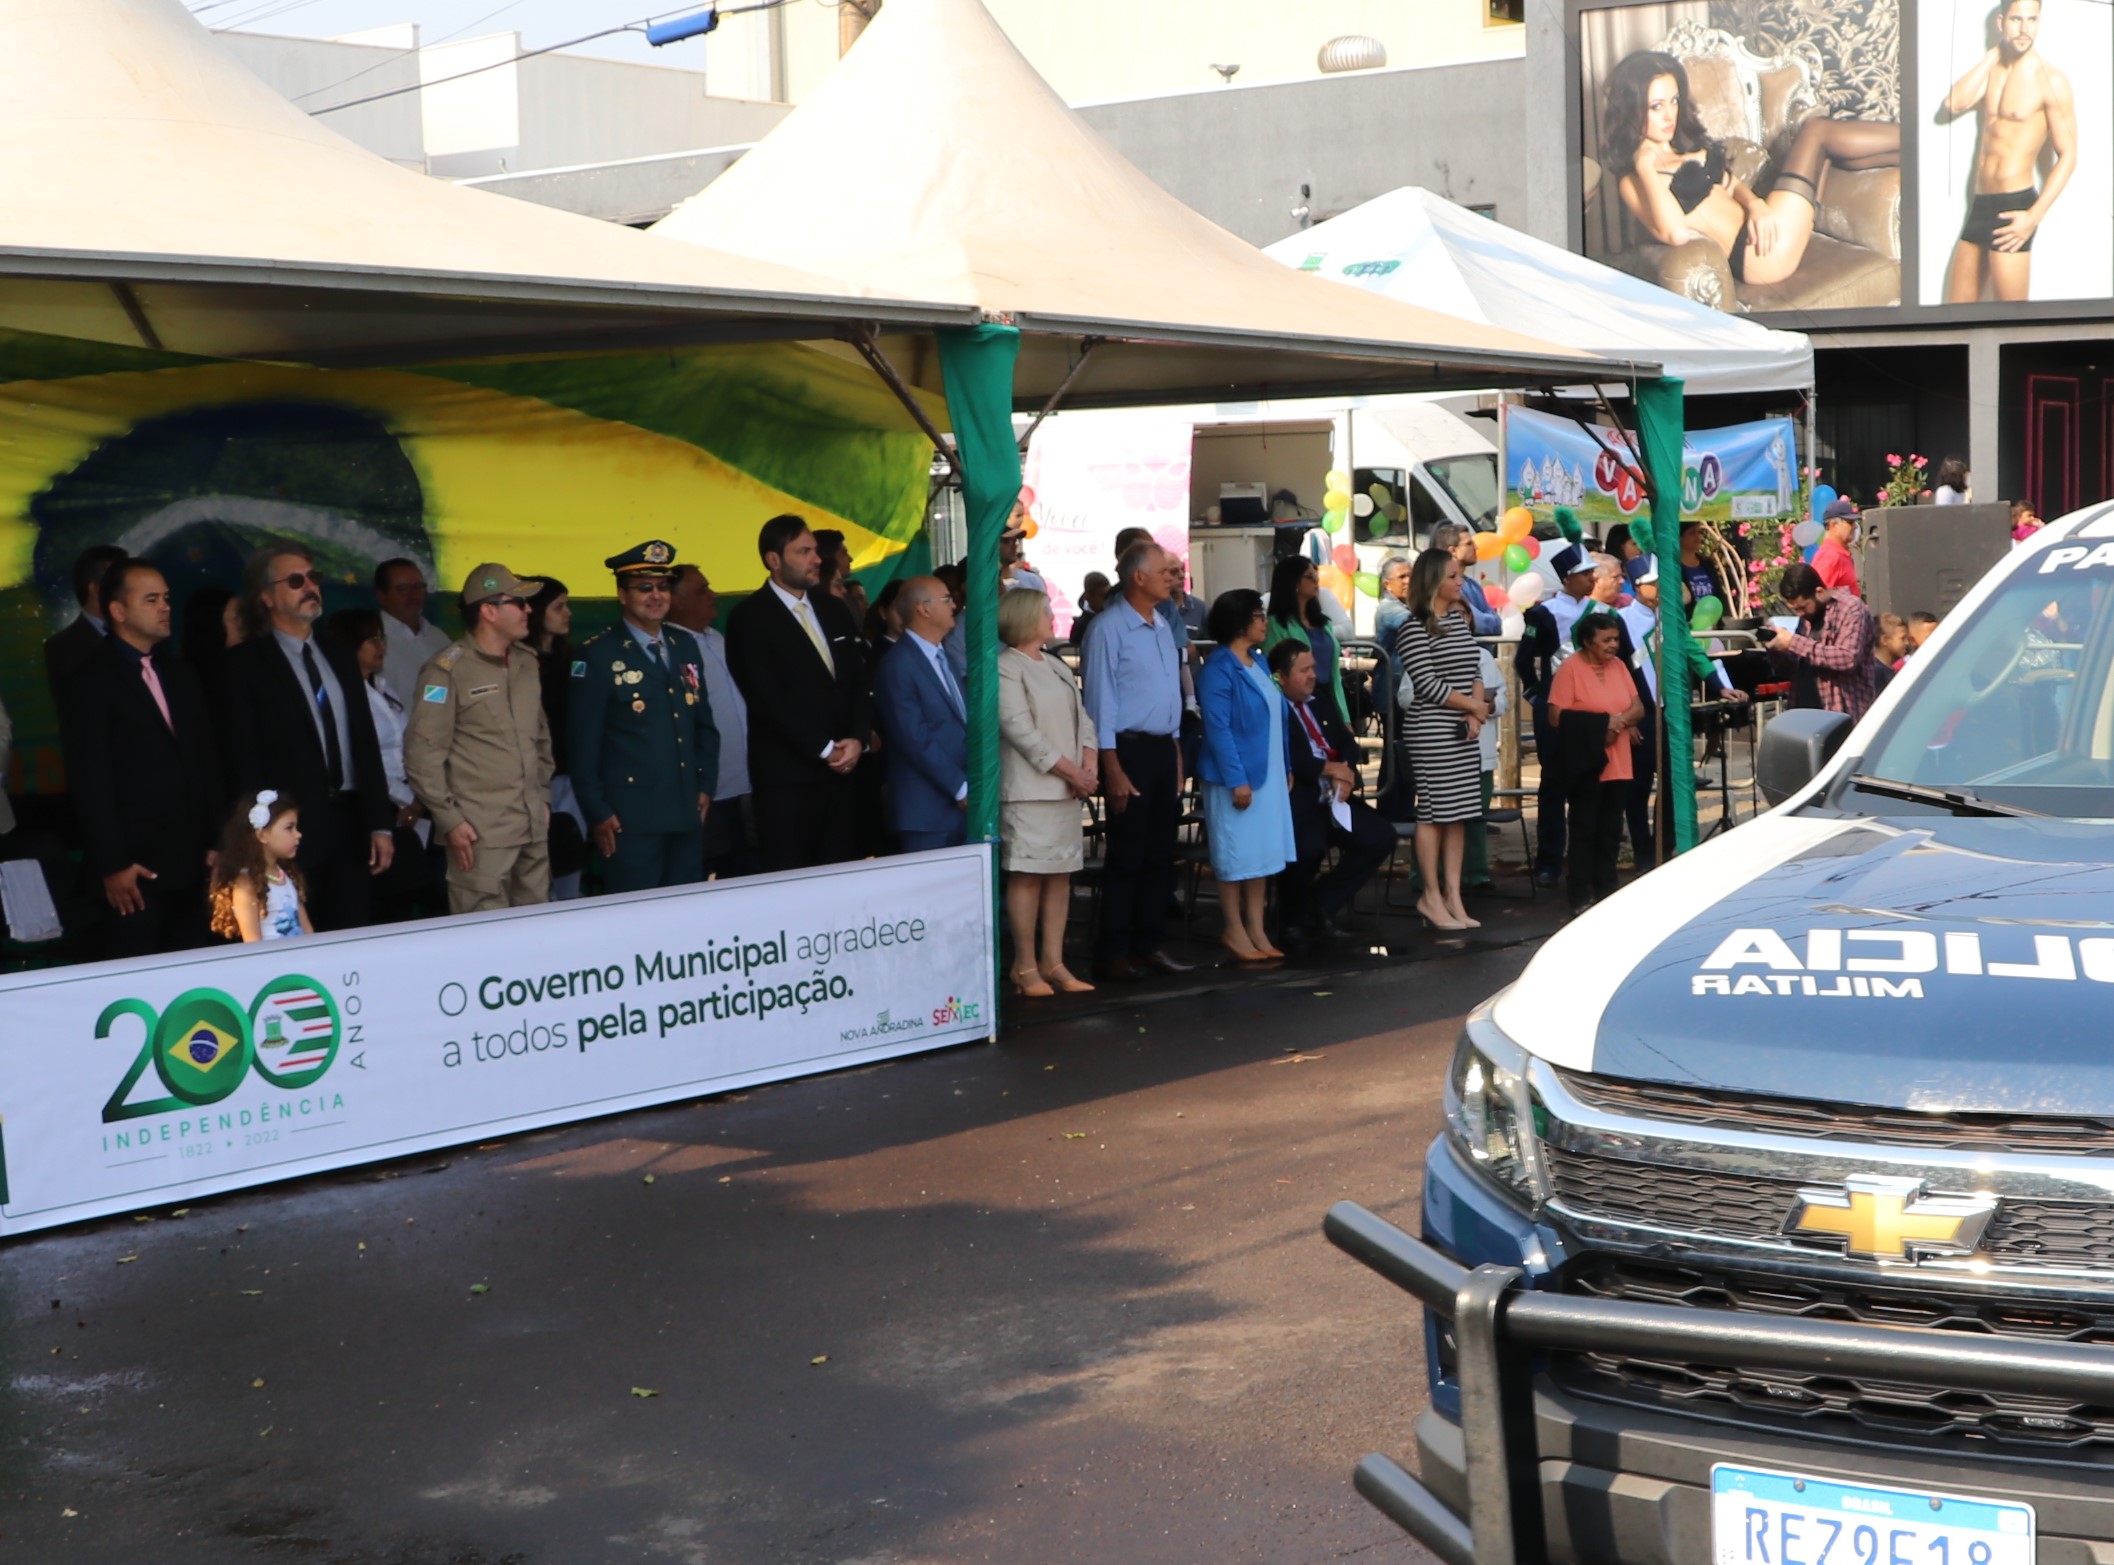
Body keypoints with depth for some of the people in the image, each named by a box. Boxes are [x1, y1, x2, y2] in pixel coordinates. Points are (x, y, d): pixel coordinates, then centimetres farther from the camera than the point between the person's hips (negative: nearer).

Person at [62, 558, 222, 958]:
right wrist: (112, 866, -14)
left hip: (192, 864, 6)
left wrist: (215, 842, 10)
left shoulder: (179, 675, 16)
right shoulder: (92, 682, -5)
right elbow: (90, 781, -10)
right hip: (135, 868, -6)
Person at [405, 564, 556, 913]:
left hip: (534, 829, 6)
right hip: (480, 833, -6)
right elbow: (422, 753, -9)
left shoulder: (527, 663, 14)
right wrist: (449, 819, -10)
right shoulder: (447, 671, -7)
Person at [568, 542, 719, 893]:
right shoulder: (598, 656, -7)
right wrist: (597, 813, -9)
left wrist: (706, 784, 11)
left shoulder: (686, 646, 12)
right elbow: (582, 742, -8)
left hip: (687, 815, 6)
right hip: (631, 820, -6)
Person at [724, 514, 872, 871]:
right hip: (787, 775, -6)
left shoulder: (832, 609, 15)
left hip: (842, 770, 6)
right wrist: (825, 749, -11)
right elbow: (769, 699, -12)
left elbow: (860, 680, 12)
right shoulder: (750, 618, -5)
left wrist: (857, 739, -5)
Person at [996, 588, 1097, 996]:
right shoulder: (1005, 668, -8)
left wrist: (1090, 767, -2)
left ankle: (1053, 963, 11)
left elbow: (1081, 718, 16)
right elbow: (1022, 732, -15)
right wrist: (1072, 772, -14)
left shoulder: (1057, 667, 18)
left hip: (1067, 790, 8)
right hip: (1029, 789, -8)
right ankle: (1025, 966, 0)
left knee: (1061, 874, 7)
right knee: (1027, 874, -6)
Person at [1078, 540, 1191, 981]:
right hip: (1129, 749, -8)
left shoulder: (1163, 626, 13)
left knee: (1161, 854, 10)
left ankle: (1149, 945, 18)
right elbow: (1100, 701, -13)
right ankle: (1112, 954, 4)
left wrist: (1176, 756, 14)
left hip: (1164, 748, 8)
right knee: (1127, 857, -4)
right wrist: (1112, 769, -16)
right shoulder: (1108, 629, -11)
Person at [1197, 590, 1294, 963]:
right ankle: (1234, 930, 10)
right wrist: (1236, 779, -20)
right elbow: (1218, 728, -18)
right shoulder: (1218, 669, -14)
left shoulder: (1260, 664, 12)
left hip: (1266, 773, 8)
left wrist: (1285, 769, 13)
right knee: (1236, 854, 0)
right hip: (1236, 776, -8)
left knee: (1263, 852, 10)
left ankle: (1256, 929, 17)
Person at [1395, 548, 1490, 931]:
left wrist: (1475, 715, -3)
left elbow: (1474, 671, 14)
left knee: (1459, 812, 7)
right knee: (1434, 811, -5)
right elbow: (1427, 684, -15)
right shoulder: (1415, 628, -10)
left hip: (1463, 730, 8)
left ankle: (1453, 897, 11)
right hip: (1430, 730, -8)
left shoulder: (1459, 619, 14)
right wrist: (1476, 706, -7)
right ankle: (1432, 897, 3)